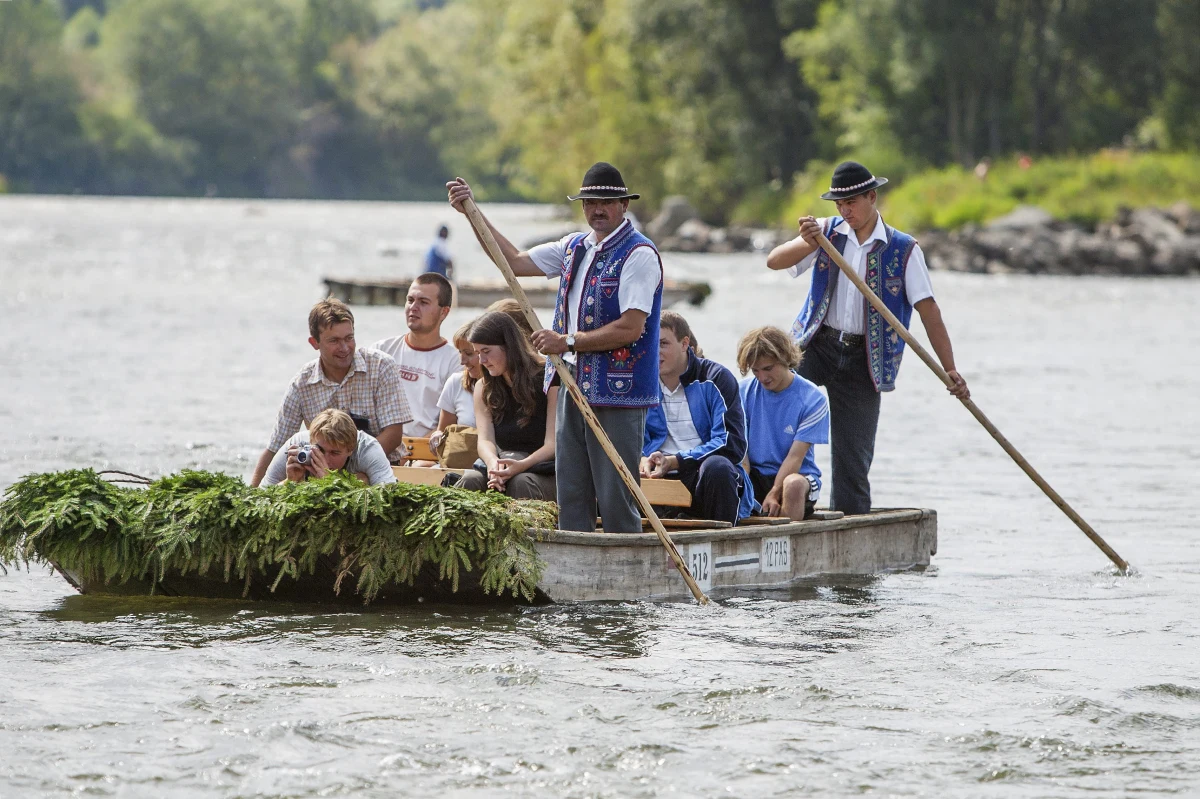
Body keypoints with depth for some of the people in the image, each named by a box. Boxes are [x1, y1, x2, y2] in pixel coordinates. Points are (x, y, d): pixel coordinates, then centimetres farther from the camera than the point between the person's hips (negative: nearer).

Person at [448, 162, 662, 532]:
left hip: (617, 392, -8)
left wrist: (568, 342, -14)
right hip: (574, 389, 8)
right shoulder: (574, 248, 15)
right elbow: (516, 262, 22)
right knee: (571, 497, 8)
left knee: (616, 501, -6)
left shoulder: (639, 254, -9)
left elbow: (631, 328, -17)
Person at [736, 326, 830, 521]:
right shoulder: (744, 392, 2)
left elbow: (795, 456, -11)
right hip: (754, 476, 2)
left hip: (797, 473, -2)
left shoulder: (812, 399, -7)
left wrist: (774, 494, -23)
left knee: (793, 484, -38)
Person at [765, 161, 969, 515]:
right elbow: (774, 261, -5)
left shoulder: (904, 250, -1)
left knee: (854, 456, 0)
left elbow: (929, 311, -4)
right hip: (817, 344, 1)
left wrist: (949, 370, -11)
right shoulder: (827, 233, 6)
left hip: (863, 358, -1)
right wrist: (808, 243, -26)